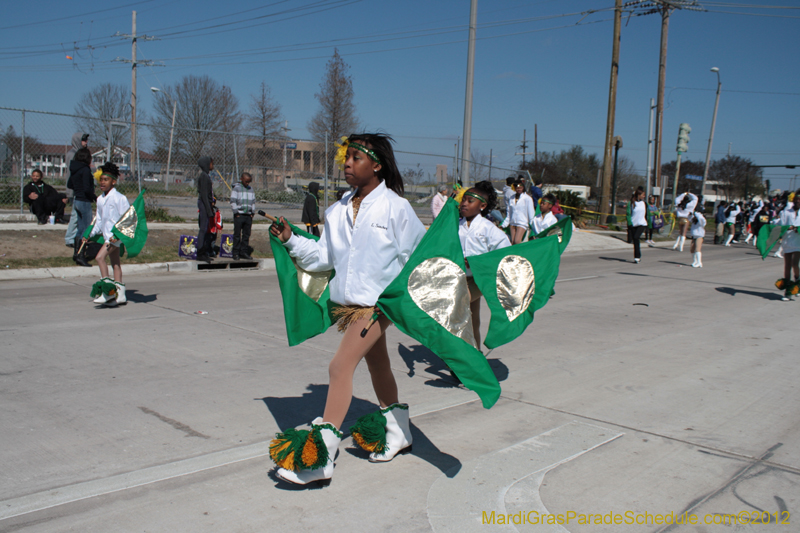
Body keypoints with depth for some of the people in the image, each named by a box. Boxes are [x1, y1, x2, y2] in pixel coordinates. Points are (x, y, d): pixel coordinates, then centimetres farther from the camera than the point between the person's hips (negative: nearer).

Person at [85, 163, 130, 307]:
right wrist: (90, 235, 14)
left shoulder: (119, 198, -11)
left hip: (116, 235, -8)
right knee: (115, 263, 10)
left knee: (100, 257, -20)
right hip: (106, 235, 8)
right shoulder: (100, 200, 12)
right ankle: (120, 294, 14)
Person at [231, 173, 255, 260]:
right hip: (239, 215, -5)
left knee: (246, 235, 6)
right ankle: (236, 253, 4)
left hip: (248, 216, 5)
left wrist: (252, 212, 10)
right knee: (237, 235, -1)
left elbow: (253, 201, 20)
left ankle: (244, 252, 13)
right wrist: (236, 213, -10)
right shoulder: (236, 188, -2)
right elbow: (233, 201, -6)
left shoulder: (250, 189, 14)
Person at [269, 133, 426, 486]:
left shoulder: (395, 207, -8)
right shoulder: (339, 210, 8)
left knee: (341, 366, -16)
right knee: (377, 365, 20)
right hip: (347, 301, 7)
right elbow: (323, 256, 9)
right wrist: (291, 240, -1)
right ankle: (398, 435, 39)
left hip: (378, 302, -7)